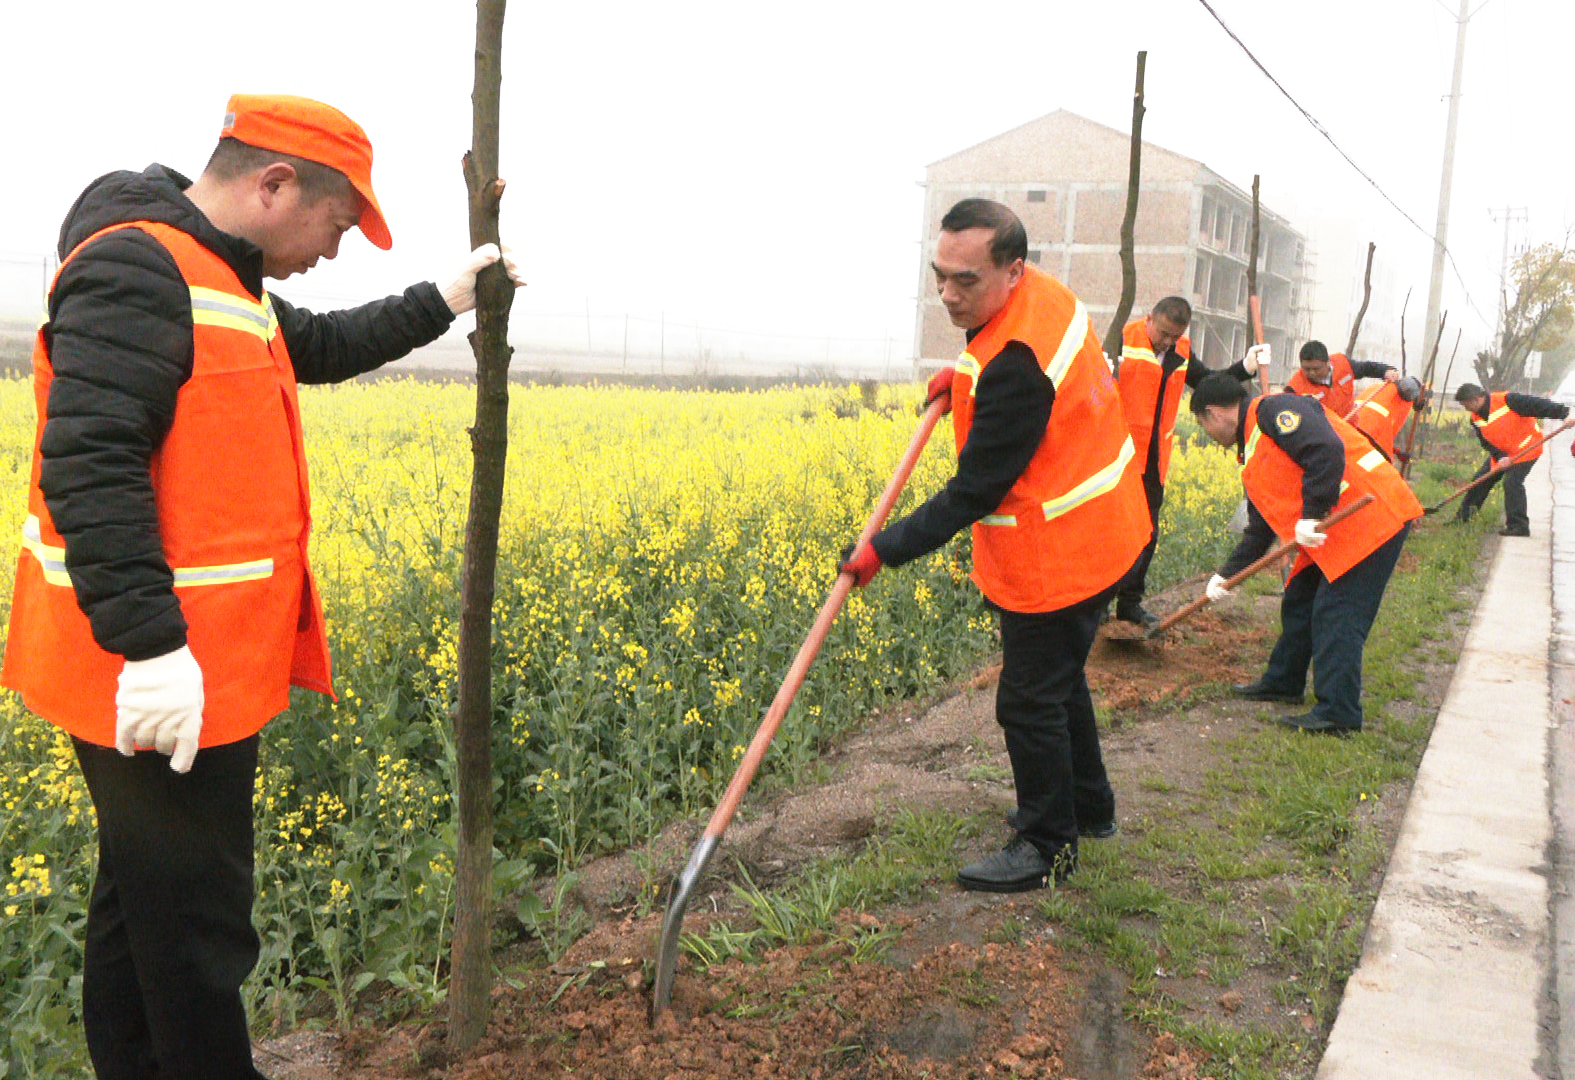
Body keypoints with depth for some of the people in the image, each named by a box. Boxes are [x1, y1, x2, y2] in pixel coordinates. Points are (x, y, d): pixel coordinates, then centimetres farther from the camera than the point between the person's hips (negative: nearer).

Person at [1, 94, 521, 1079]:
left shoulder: (220, 280, 15)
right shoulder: (133, 270, -18)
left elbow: (321, 349, 31)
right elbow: (88, 464, -26)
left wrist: (445, 303, 28)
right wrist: (152, 648, -29)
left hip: (200, 673, 10)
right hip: (160, 681, -10)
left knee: (145, 900, 21)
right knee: (196, 925, 3)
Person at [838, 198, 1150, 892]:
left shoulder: (1016, 366, -32)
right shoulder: (1047, 294, -1)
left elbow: (975, 492, -27)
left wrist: (884, 551, -21)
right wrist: (968, 379, 9)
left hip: (1057, 559, -11)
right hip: (1099, 535, 11)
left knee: (1029, 702, 5)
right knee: (1059, 679, 25)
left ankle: (1049, 848, 24)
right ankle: (1089, 807, 44)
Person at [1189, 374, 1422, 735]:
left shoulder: (1273, 410, -11)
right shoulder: (1252, 455, 20)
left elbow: (1327, 450, -28)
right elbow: (1260, 529, 23)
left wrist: (1311, 515, -26)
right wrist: (1226, 574, 21)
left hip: (1372, 517, -10)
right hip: (1334, 531, 10)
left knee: (1336, 615, -9)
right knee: (1298, 603, 17)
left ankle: (1338, 714, -3)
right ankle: (1282, 682, 33)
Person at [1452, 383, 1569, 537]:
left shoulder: (1506, 401, -26)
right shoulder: (1476, 419, -3)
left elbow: (1537, 405, -25)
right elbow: (1487, 443, -3)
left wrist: (1564, 414, -29)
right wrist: (1500, 457, -20)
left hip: (1526, 449, -8)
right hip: (1501, 453, 8)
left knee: (1512, 482, -20)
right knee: (1481, 479, 8)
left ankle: (1519, 526, -15)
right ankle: (1464, 514, 23)